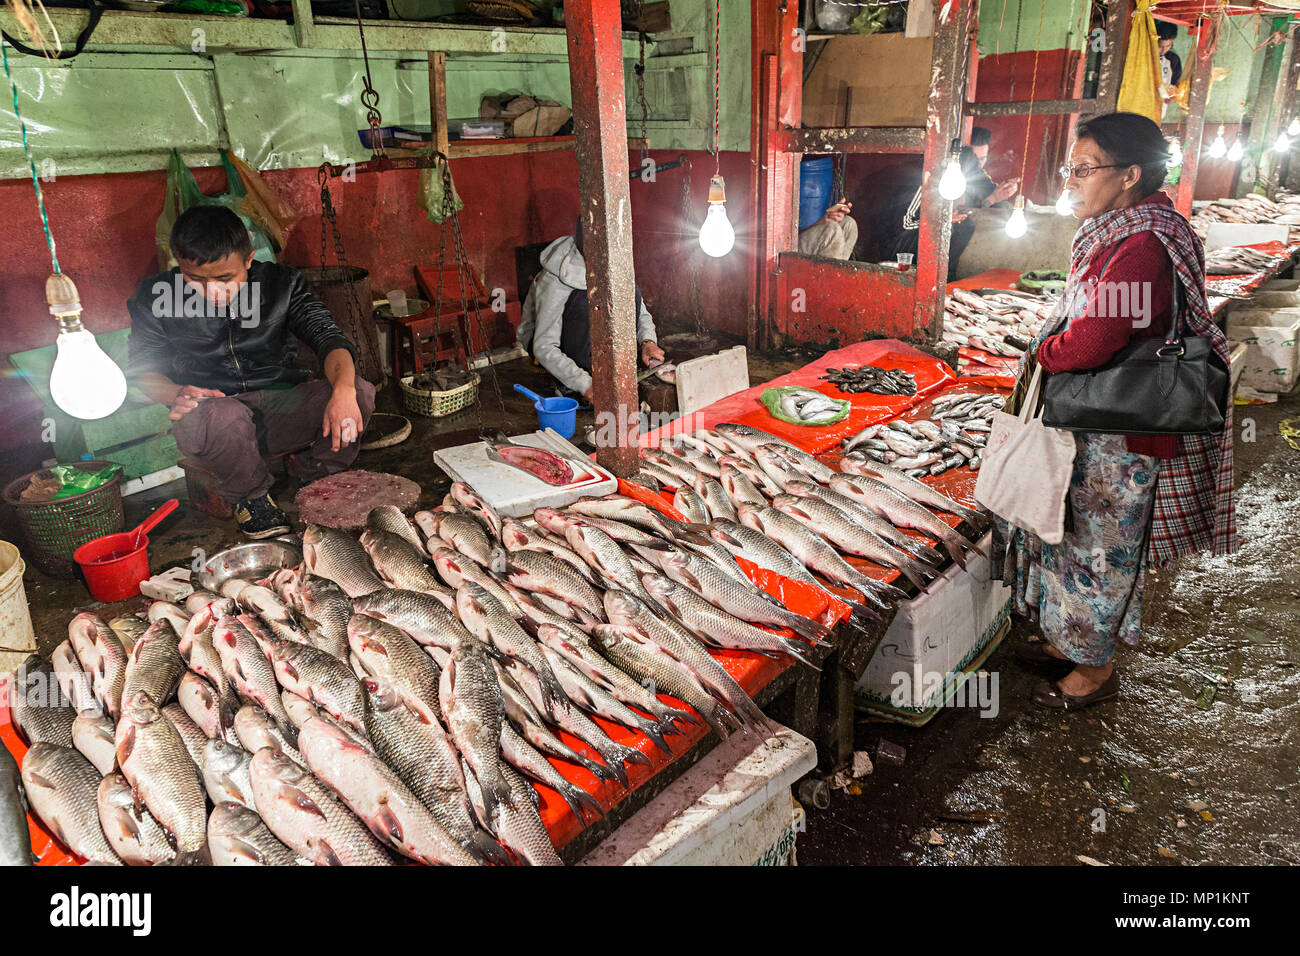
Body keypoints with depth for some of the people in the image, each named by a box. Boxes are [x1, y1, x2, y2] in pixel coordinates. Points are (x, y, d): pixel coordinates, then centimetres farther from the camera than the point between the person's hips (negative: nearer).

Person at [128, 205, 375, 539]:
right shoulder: (157, 298, -3)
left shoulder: (282, 283, -3)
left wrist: (343, 390, -34)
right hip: (212, 409, -1)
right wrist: (177, 394, -19)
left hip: (282, 410, 2)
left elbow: (328, 336, -12)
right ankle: (250, 498, -6)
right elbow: (142, 367, 6)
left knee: (361, 392, -24)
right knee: (224, 417, -40)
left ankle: (318, 483, 2)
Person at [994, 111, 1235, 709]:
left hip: (1120, 440, -10)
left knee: (1100, 548, 6)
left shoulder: (1143, 246, -24)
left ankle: (1096, 671, 25)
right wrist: (1053, 350, -2)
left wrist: (1039, 357, -12)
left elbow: (1092, 340, -30)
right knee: (1077, 535, 21)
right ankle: (1071, 640, 40)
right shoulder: (1117, 233, 9)